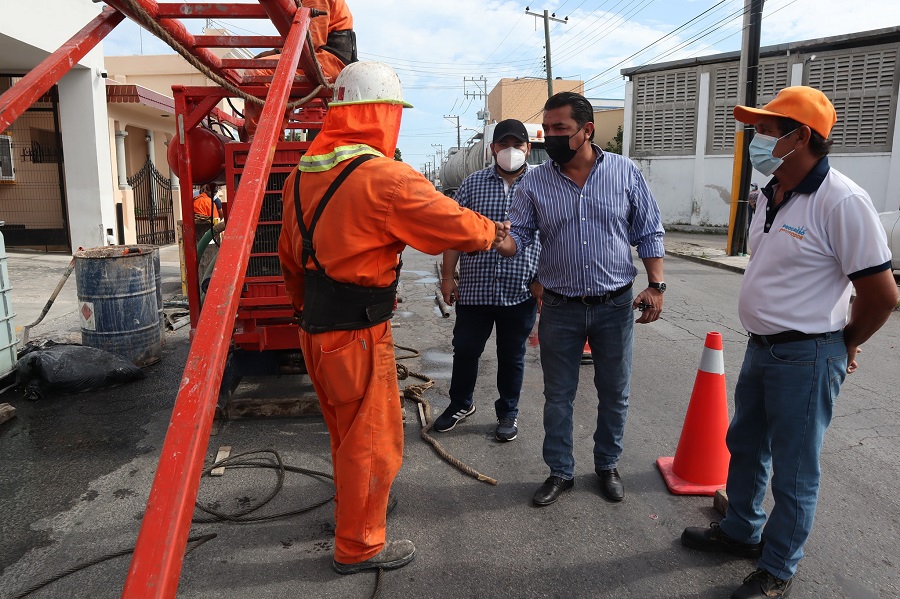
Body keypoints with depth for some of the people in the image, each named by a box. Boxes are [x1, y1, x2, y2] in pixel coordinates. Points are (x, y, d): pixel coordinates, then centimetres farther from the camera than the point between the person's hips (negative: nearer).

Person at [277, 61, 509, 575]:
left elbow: (290, 256, 15)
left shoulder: (302, 175, 6)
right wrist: (493, 233, 3)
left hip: (316, 330, 9)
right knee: (373, 441, 9)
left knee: (347, 432, 26)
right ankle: (359, 547, 25)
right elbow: (457, 226, -18)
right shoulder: (384, 178, -22)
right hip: (357, 337, -9)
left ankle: (353, 508, 47)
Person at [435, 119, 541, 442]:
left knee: (512, 355, 13)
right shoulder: (473, 183, 3)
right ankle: (461, 403, 35)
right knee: (465, 349, 12)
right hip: (474, 288, 1)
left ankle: (508, 412, 32)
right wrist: (447, 275, 0)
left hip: (520, 291, -1)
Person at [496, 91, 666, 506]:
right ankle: (560, 472, 30)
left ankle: (607, 466, 36)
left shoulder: (625, 172, -2)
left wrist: (656, 286, -3)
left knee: (614, 394, 14)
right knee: (558, 397, 11)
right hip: (561, 308, 0)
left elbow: (649, 233, 3)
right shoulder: (534, 183, -2)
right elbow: (518, 237, -6)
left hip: (616, 304, 0)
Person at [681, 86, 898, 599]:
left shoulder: (842, 202, -21)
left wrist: (844, 345, -2)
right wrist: (765, 339, 16)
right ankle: (742, 531, 44)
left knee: (794, 472, 8)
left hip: (806, 359, -8)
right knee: (745, 445, 22)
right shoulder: (770, 195, 5)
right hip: (761, 347, 8)